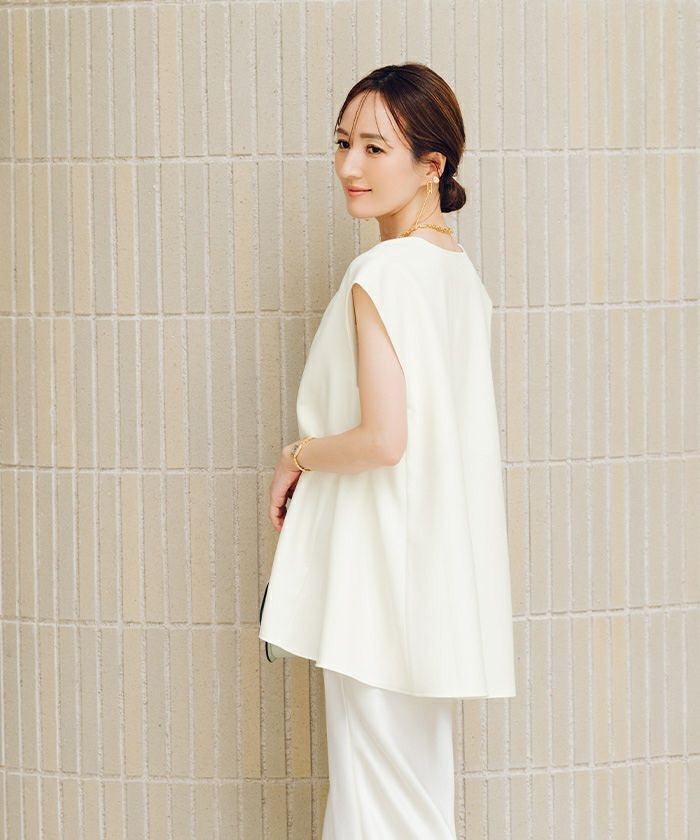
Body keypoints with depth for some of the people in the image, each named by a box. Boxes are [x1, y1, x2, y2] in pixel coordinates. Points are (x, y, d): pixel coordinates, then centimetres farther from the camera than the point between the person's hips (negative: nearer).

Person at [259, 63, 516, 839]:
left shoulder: (381, 272, -16)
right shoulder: (462, 273, 10)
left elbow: (383, 439, -23)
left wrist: (296, 458, -6)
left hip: (381, 570, -9)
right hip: (441, 566, 9)